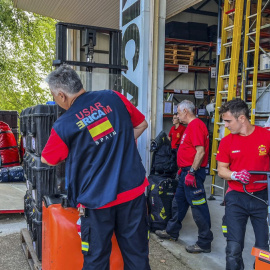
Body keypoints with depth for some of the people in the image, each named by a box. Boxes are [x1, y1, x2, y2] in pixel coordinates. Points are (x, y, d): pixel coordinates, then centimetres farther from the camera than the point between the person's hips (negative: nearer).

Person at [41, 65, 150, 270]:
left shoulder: (64, 125, -8)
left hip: (98, 198, -3)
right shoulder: (114, 97, -1)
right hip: (133, 189, 3)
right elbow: (142, 124, 13)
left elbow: (47, 161, 9)